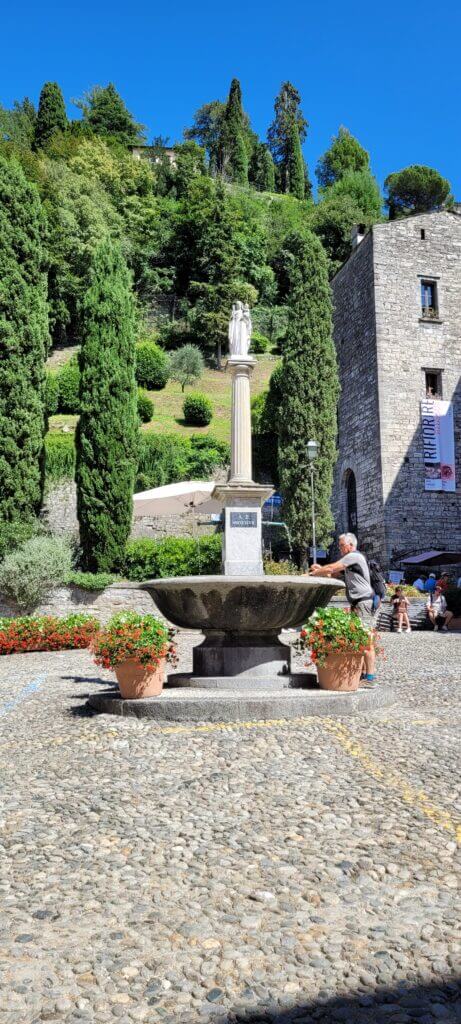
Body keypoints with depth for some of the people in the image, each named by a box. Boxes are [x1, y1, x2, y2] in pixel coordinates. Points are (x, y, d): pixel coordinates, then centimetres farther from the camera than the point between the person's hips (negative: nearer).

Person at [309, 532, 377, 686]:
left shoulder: (354, 556, -9)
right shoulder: (349, 559, 24)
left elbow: (331, 569, -12)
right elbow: (333, 573, 20)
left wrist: (312, 574, -2)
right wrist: (319, 569, 2)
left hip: (364, 601, -11)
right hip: (357, 604, 11)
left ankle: (370, 677, -12)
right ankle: (362, 673, 15)